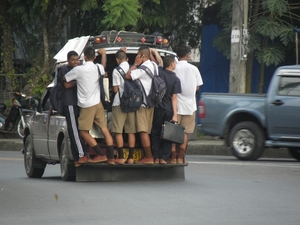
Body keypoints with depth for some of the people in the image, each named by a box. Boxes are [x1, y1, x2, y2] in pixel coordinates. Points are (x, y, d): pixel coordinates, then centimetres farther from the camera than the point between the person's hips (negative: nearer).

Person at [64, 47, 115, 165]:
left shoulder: (78, 70, -12)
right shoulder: (98, 68, 2)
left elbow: (64, 79, 1)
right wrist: (103, 54, 44)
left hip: (86, 106, -5)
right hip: (98, 104, 5)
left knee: (84, 132, 2)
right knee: (105, 130, 7)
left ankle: (101, 155, -3)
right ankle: (111, 157, 6)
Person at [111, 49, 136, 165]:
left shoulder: (117, 70, -10)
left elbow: (115, 89, -10)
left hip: (120, 103, -5)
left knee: (118, 131, 0)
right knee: (131, 131, 7)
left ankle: (121, 157, -5)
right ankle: (130, 157, 5)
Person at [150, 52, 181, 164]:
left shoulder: (159, 72, -3)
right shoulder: (175, 79, -9)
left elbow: (159, 62, 19)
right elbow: (174, 98, -11)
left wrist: (155, 52, 34)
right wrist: (175, 114, -11)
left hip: (157, 109, 2)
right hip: (169, 110, -2)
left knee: (156, 134, 10)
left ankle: (156, 158, 6)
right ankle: (163, 158, 1)